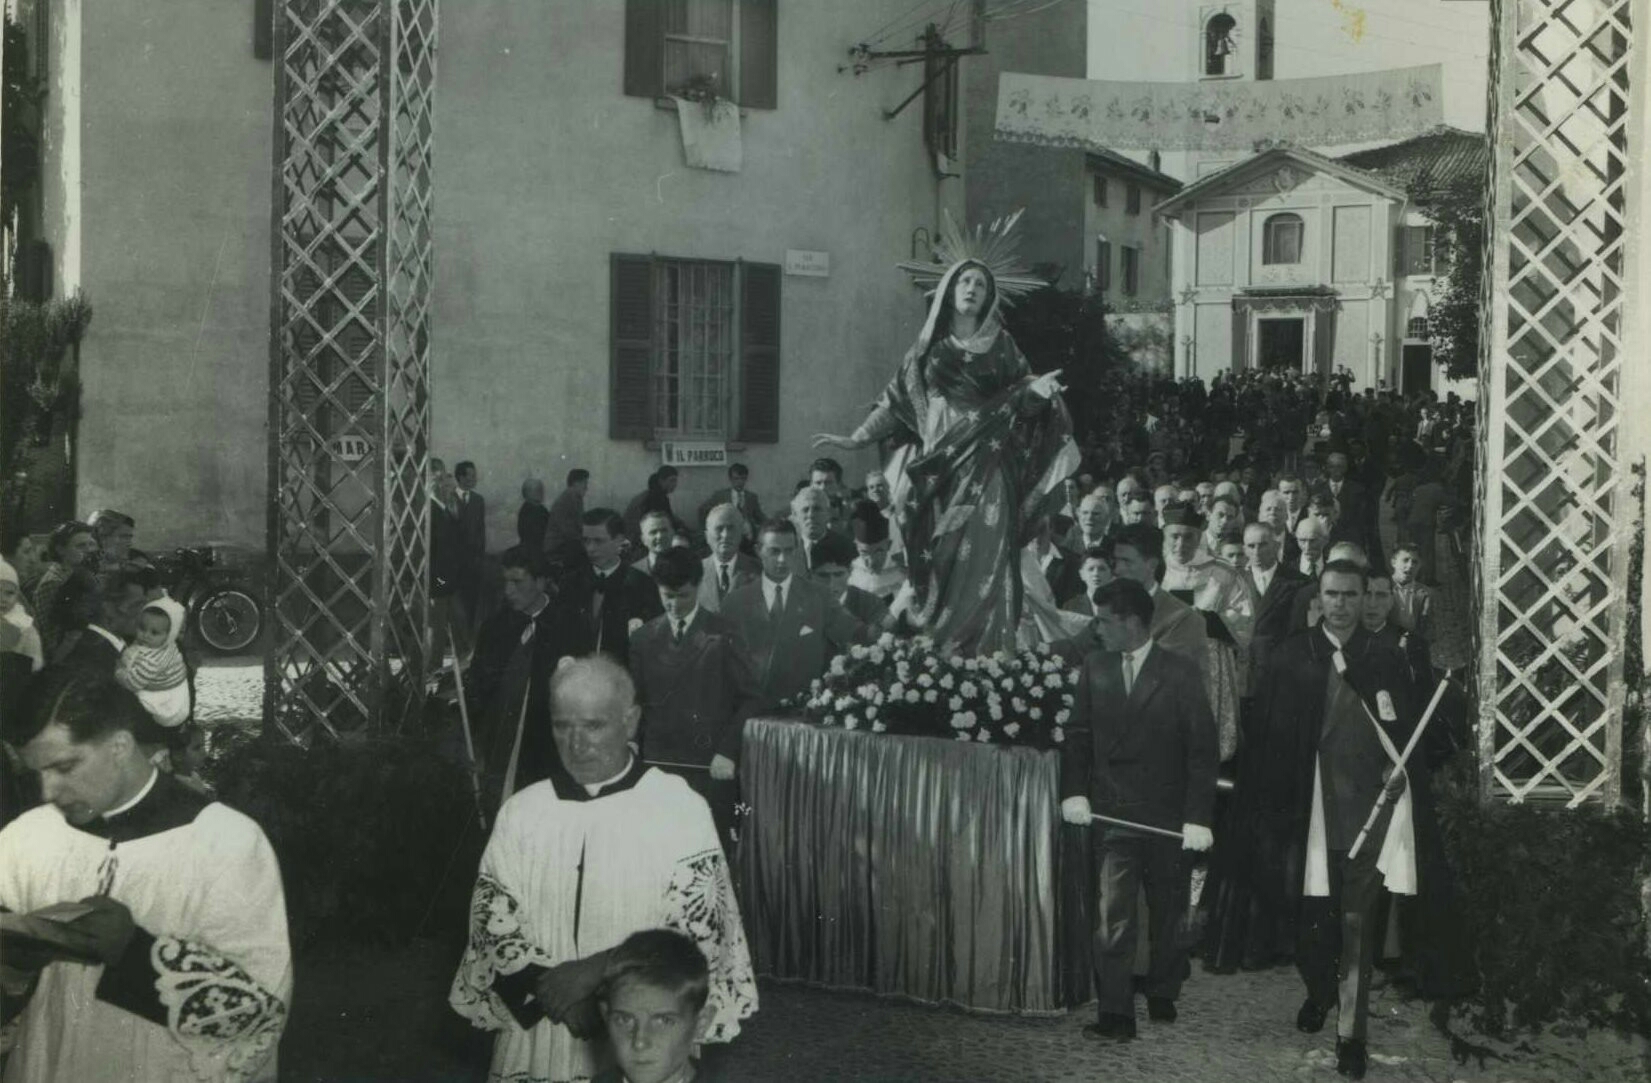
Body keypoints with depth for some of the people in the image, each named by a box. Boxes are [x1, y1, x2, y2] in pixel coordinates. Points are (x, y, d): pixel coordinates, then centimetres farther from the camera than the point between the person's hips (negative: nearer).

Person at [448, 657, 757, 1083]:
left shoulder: (681, 810, -7)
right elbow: (491, 923, -1)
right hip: (537, 1041, 2)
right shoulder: (521, 813, 1)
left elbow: (701, 931, -11)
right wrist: (553, 990, -15)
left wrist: (597, 970, -17)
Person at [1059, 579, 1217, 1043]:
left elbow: (1202, 748, -7)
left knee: (1169, 913, 12)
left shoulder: (1180, 673, -7)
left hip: (1168, 816, -1)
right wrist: (1073, 792, -5)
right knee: (1112, 916, -7)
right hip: (1112, 813, 1)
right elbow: (1078, 735, 9)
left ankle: (1163, 995, 30)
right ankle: (1114, 1014, -5)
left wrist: (1198, 816, -12)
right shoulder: (1095, 667, 4)